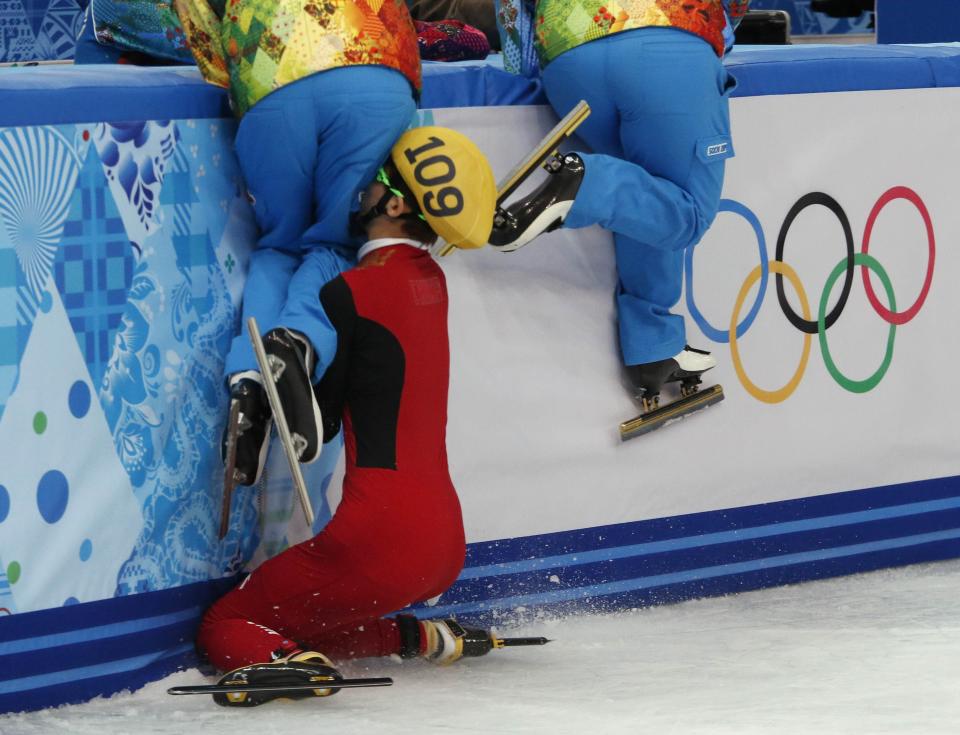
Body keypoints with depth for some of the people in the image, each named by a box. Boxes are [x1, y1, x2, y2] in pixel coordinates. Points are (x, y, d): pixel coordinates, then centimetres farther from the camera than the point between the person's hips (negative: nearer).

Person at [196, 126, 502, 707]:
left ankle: (292, 660, -27)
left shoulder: (350, 295, -12)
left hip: (380, 529, -8)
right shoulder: (428, 278, 10)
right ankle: (425, 639, 6)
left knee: (225, 626, 4)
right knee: (310, 623, 26)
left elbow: (316, 427, -5)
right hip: (445, 540, 8)